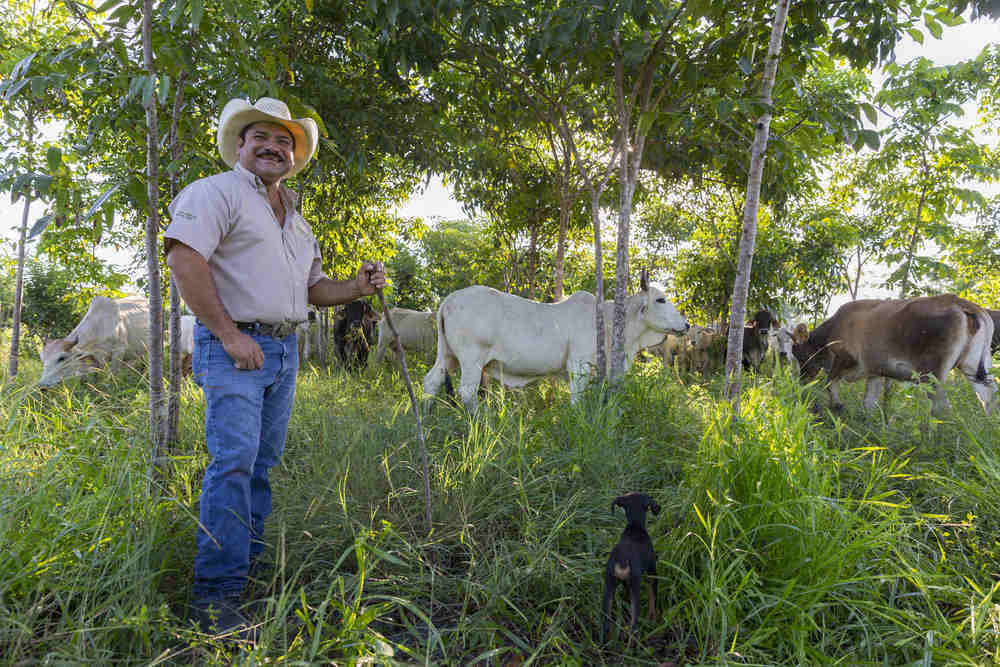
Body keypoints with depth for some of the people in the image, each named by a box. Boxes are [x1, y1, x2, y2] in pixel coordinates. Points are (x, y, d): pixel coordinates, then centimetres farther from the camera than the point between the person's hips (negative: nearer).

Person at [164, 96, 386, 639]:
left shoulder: (296, 219, 22)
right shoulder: (218, 192, -3)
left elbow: (312, 288, 25)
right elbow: (184, 259, -16)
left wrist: (358, 287, 5)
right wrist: (229, 334, -18)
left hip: (284, 350, 8)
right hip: (232, 347, -8)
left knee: (263, 464, 11)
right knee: (233, 461, -13)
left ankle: (253, 568, 22)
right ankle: (216, 594, -8)